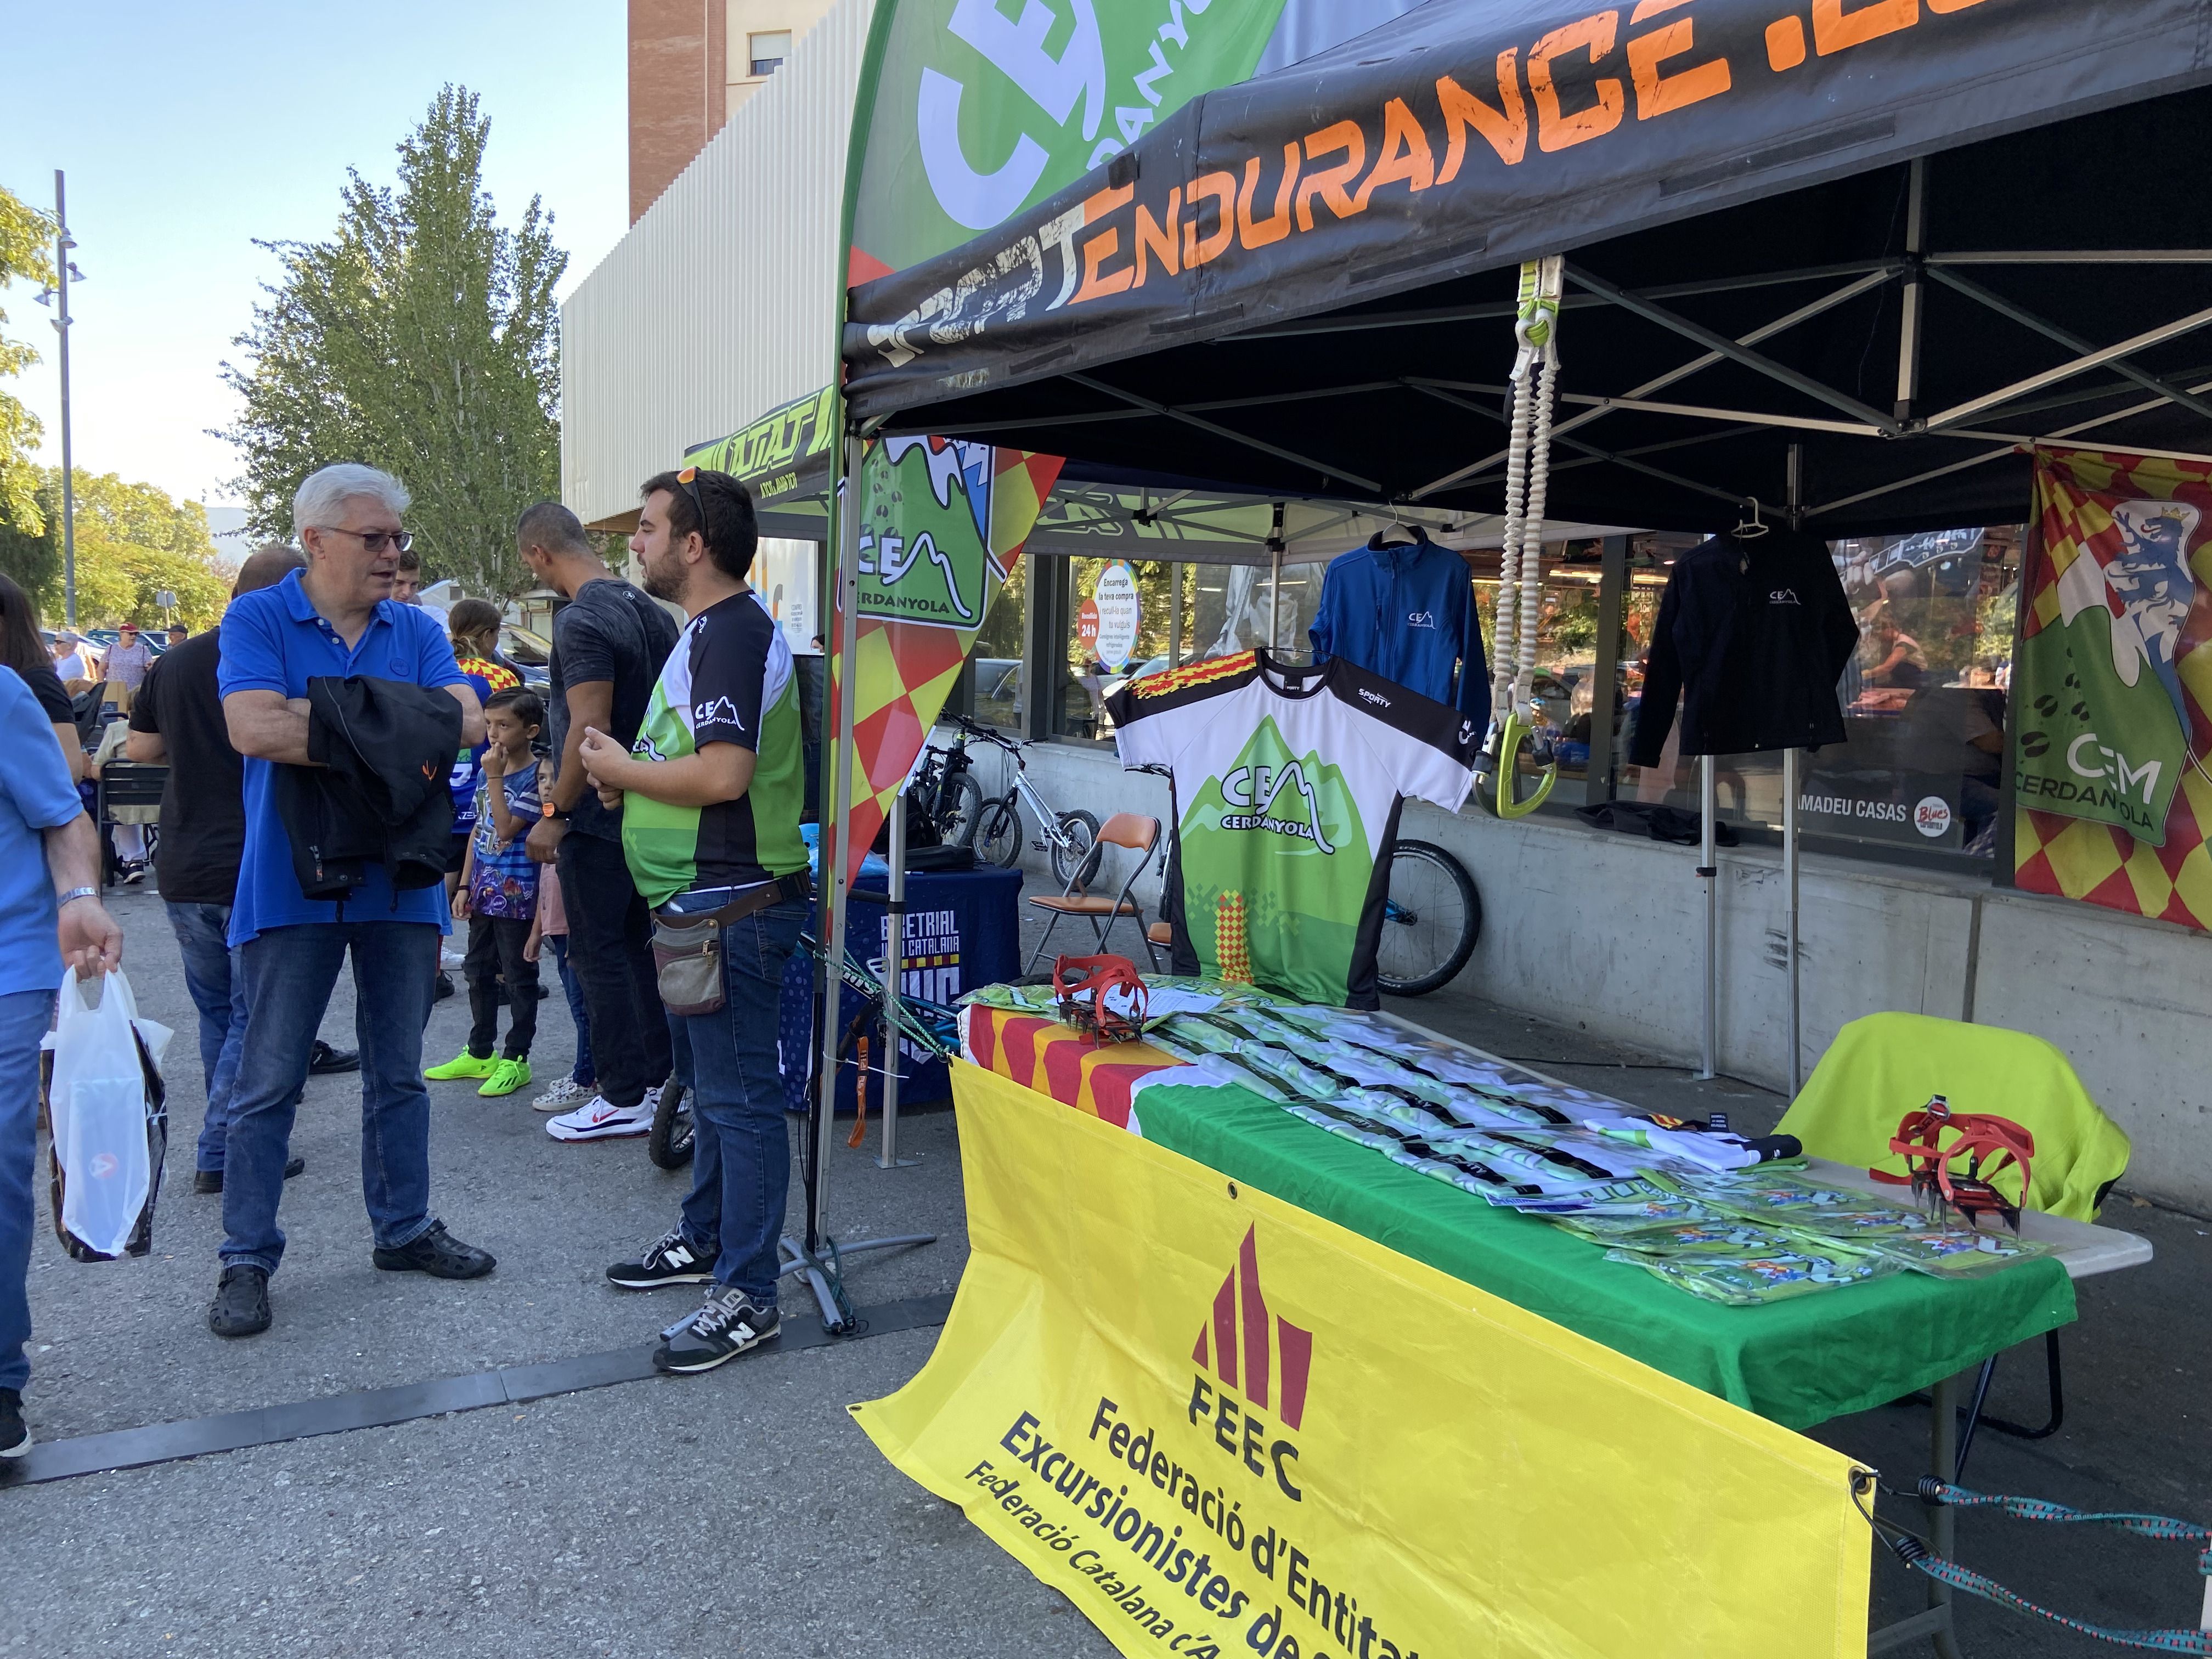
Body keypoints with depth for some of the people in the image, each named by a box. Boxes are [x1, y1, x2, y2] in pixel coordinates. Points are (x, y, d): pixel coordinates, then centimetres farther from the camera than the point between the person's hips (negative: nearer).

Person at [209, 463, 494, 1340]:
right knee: (268, 1083, 3)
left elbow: (467, 721, -8)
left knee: (399, 1072, 14)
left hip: (399, 880, 4)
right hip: (293, 884, -4)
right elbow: (256, 729, -21)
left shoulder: (416, 631, 7)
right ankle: (246, 1259, 14)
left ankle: (404, 1228, 28)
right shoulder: (257, 619, -4)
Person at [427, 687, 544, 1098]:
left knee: (519, 978, 2)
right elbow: (479, 831, 14)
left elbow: (506, 829, -23)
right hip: (484, 892, 8)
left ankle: (516, 1060, 11)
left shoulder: (535, 776, -14)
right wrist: (465, 885, 12)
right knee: (479, 973, 16)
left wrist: (494, 777, -21)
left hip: (517, 895, -8)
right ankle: (479, 1053, 28)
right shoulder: (492, 769, 10)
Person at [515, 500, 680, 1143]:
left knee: (599, 953, -1)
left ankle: (625, 1099, 4)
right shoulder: (649, 610, 10)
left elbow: (590, 726, -23)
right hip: (644, 812, 9)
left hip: (596, 817, -9)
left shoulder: (581, 620, -17)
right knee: (637, 943, 15)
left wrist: (555, 813, -17)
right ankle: (659, 1078, 22)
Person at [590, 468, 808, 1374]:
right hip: (706, 901, 11)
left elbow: (723, 773, -27)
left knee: (739, 1095, -4)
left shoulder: (733, 632, -17)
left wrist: (623, 770, -12)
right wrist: (631, 768, 7)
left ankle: (746, 1296, 3)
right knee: (713, 1084, 21)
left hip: (734, 904, -11)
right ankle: (707, 1240, 36)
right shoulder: (708, 630, 17)